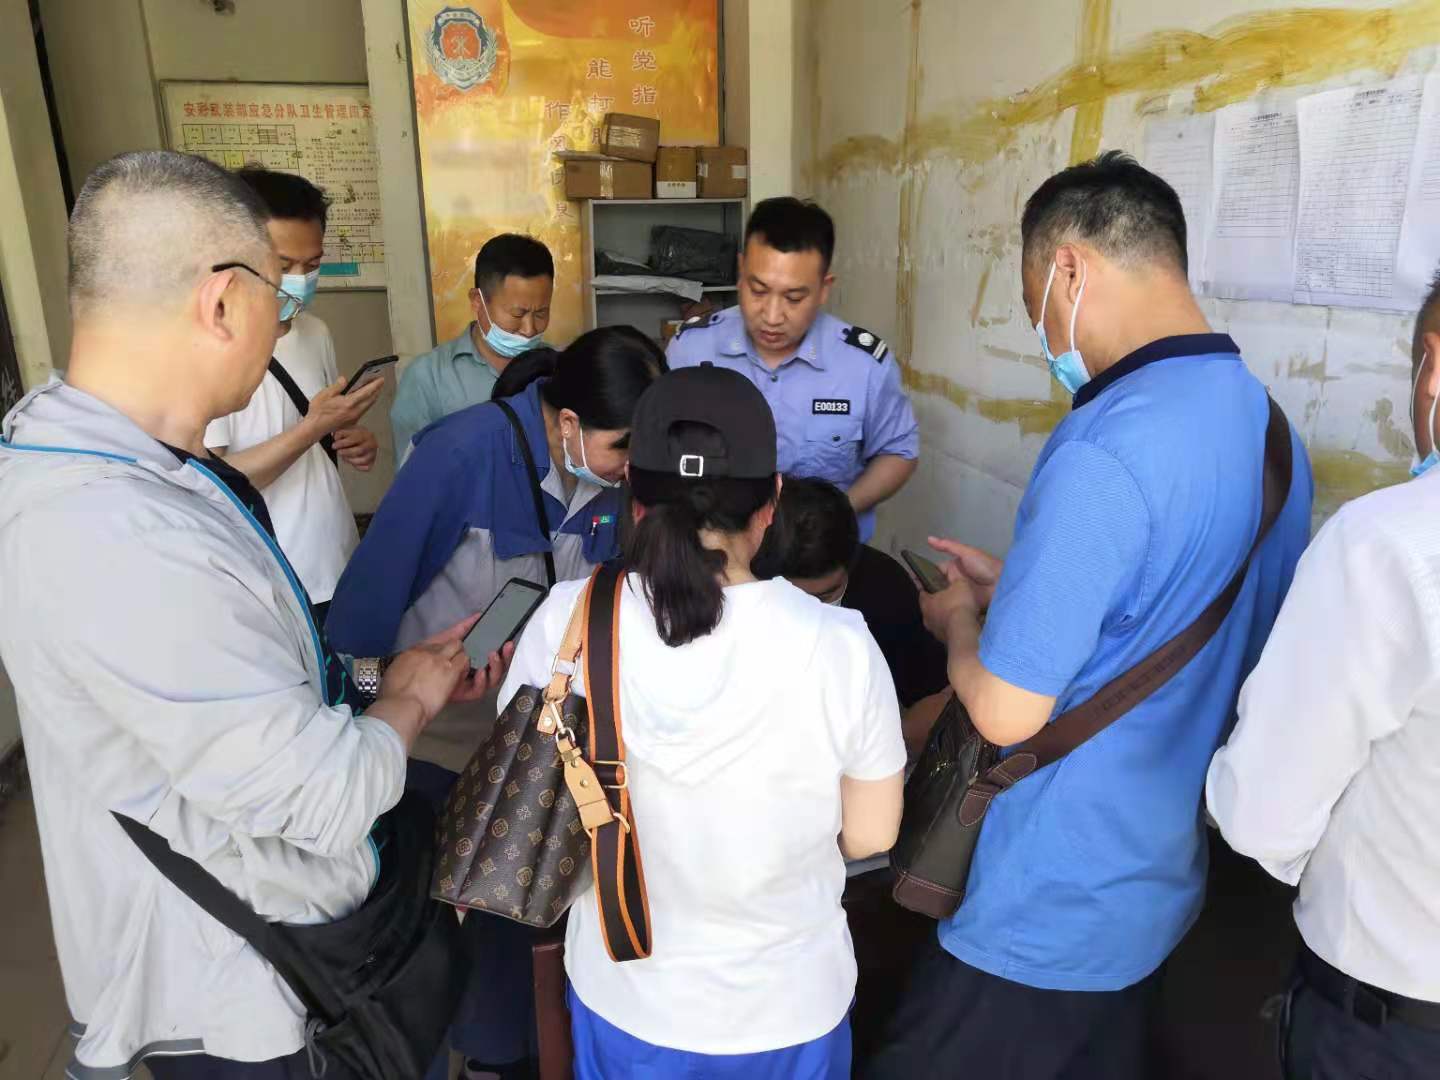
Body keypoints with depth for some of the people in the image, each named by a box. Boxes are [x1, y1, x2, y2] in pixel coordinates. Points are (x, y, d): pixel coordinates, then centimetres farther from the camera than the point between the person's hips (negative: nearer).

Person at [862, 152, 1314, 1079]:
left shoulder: (1106, 451, -27)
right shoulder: (1269, 426, 2)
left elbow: (1007, 713, -24)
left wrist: (961, 618, -5)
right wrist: (1016, 587, 10)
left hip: (1047, 912, -8)